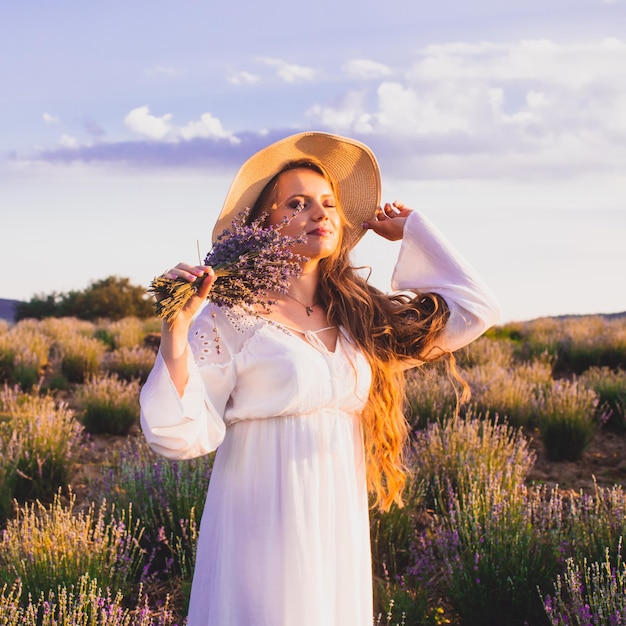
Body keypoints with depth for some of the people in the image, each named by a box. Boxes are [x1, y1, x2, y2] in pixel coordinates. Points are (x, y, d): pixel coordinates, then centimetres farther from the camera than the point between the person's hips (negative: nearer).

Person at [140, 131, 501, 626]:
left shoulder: (360, 319, 8)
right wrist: (176, 329, -23)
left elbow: (475, 309, 10)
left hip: (340, 535, 5)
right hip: (262, 534, -5)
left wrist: (411, 230, 15)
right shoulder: (230, 319, -8)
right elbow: (182, 436, -13)